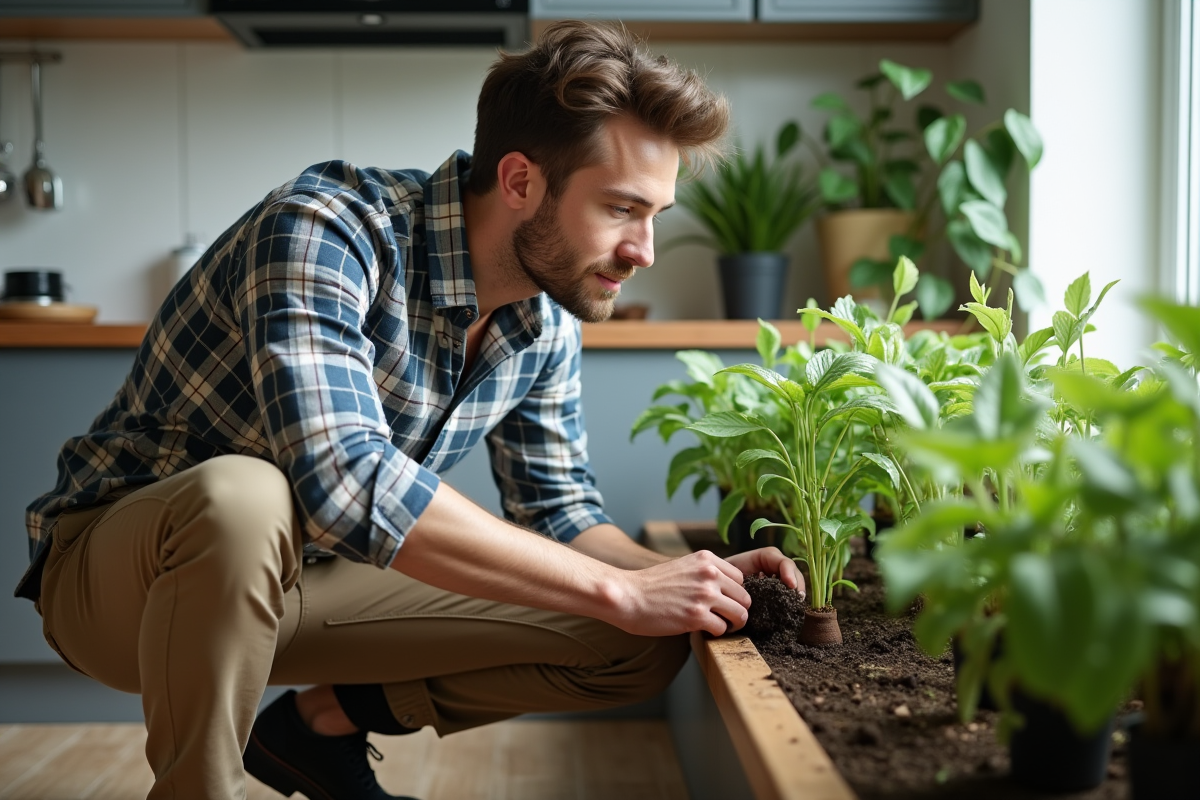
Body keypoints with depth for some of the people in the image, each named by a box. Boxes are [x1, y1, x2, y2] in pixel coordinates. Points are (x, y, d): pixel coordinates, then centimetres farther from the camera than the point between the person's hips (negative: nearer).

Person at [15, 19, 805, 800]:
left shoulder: (548, 323, -5)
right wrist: (619, 590, -36)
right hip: (122, 568, -5)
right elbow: (345, 481, -40)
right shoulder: (327, 228, -27)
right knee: (242, 497, -42)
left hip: (297, 575, 6)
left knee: (642, 648, -6)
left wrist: (689, 582, -15)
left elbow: (560, 511, 5)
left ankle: (322, 722, 10)